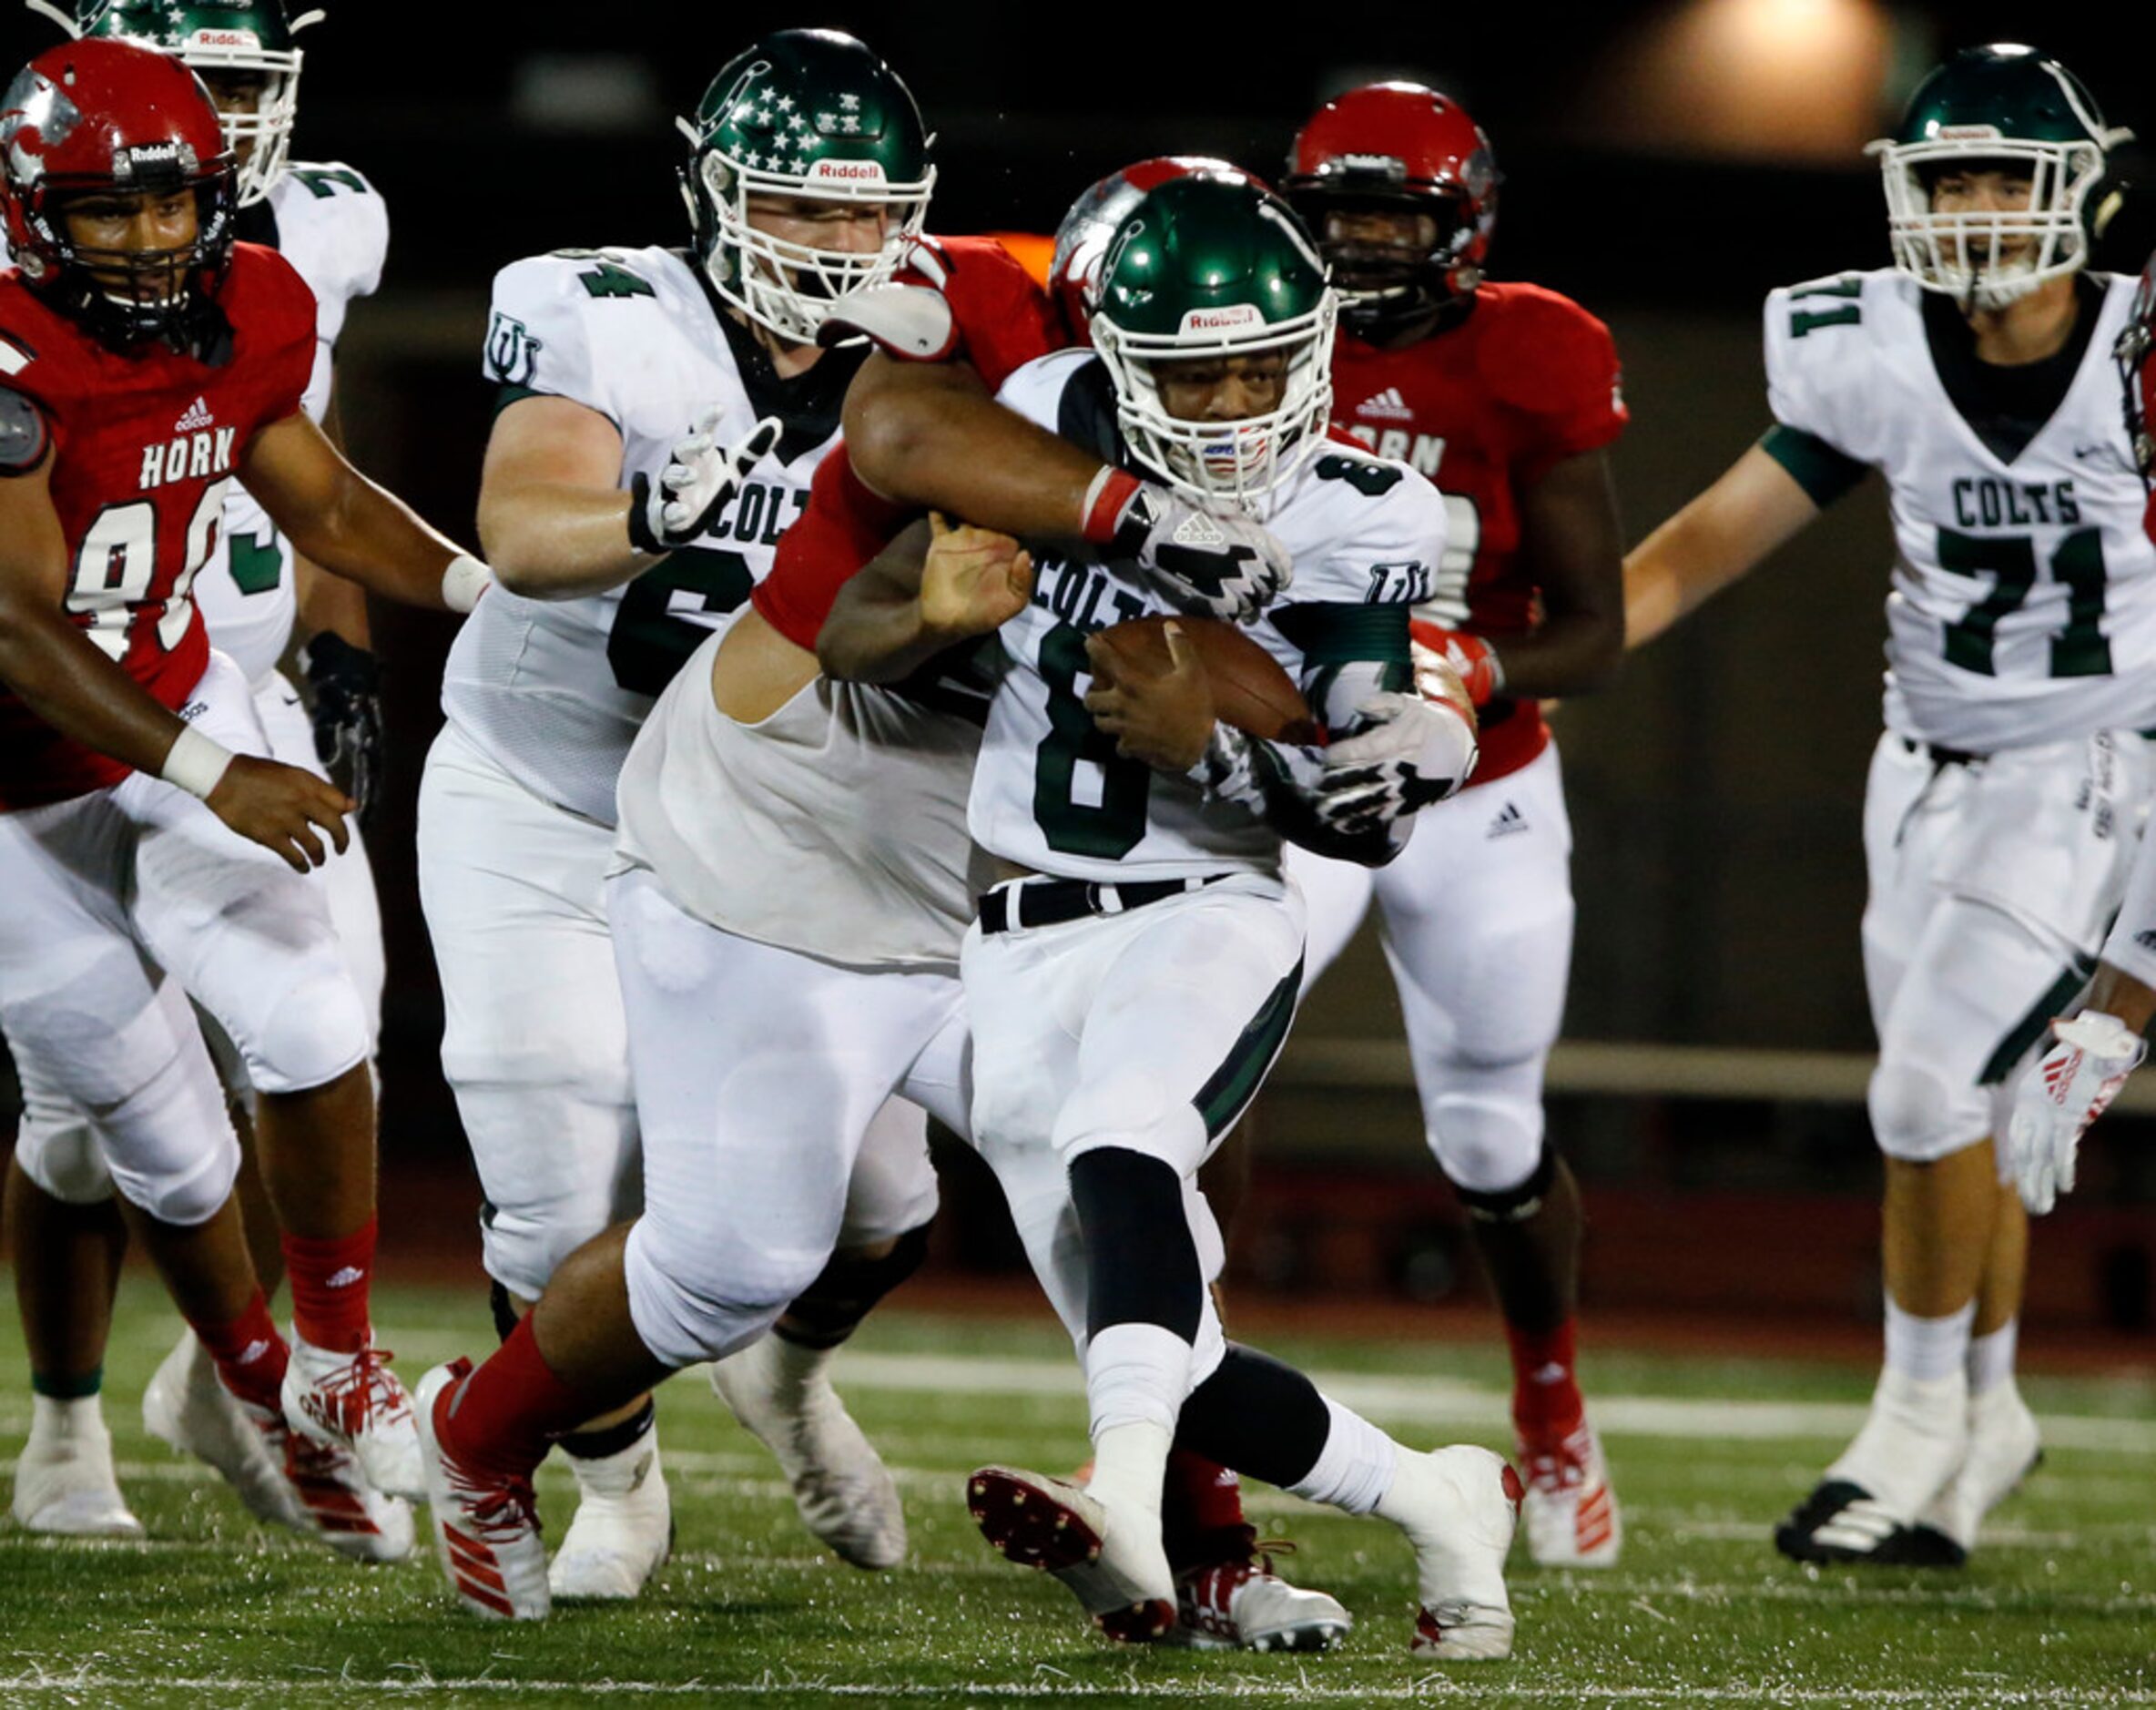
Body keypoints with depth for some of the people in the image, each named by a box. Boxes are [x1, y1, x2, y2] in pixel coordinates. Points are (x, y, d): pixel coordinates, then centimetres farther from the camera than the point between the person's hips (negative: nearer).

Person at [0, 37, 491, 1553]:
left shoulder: (251, 319, -9)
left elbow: (322, 502, 9)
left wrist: (489, 590, -6)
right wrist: (213, 781, -39)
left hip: (181, 715, 4)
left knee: (312, 1034, -13)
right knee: (169, 1146, 4)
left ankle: (338, 1364, 10)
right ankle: (273, 1402, 30)